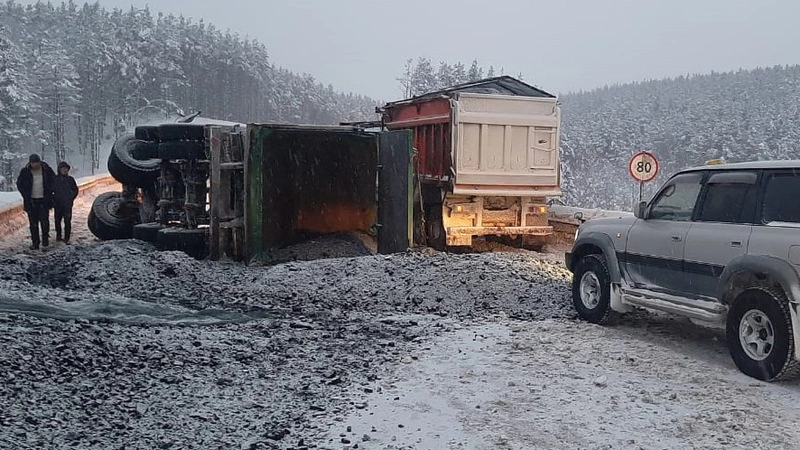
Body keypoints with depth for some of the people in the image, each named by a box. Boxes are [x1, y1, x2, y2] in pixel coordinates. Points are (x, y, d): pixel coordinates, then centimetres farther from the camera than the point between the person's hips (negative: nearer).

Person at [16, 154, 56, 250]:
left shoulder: (46, 169, -2)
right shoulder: (25, 172, -2)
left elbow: (53, 180, 12)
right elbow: (19, 184, 7)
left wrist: (49, 192, 4)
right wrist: (26, 196, -2)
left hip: (44, 200, 0)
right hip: (31, 201, 1)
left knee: (44, 220, -3)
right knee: (33, 223, 3)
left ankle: (45, 238, 18)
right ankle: (35, 243, 9)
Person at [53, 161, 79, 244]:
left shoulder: (70, 179, 1)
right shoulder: (54, 179, -1)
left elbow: (76, 190, 14)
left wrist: (71, 199, 7)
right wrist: (53, 199, 2)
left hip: (68, 205, -1)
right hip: (58, 205, 1)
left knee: (67, 222, -5)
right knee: (57, 221, 11)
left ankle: (66, 238, -1)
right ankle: (58, 235, 26)